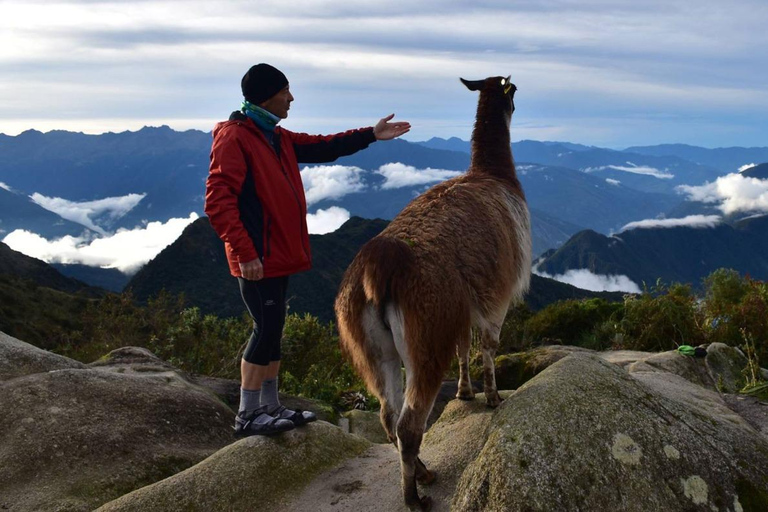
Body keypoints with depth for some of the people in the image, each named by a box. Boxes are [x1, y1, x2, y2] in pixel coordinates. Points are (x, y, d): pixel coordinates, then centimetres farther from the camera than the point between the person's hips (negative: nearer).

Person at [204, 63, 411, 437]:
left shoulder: (275, 136, 16)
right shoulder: (233, 137, -13)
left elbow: (322, 147, 24)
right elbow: (218, 201, -19)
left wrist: (370, 135, 19)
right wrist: (245, 252, -23)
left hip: (279, 254, 10)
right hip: (256, 258, -10)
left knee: (272, 328, 14)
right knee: (267, 328, -6)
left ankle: (270, 406, 25)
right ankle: (248, 416, 7)